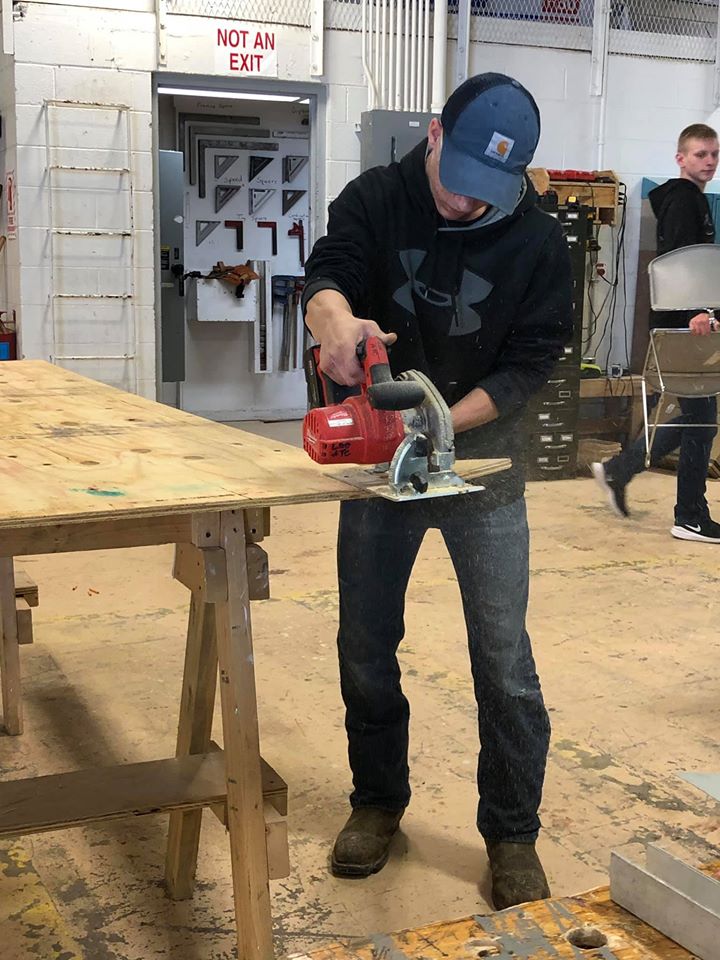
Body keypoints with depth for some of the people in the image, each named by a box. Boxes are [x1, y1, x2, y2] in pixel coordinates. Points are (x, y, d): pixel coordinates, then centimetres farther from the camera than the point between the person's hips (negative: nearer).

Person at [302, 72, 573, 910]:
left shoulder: (537, 242, -9)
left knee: (504, 660, -1)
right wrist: (337, 317, -45)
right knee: (365, 646, 10)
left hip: (480, 456, -1)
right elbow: (325, 277, -20)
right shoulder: (375, 199, -6)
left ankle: (512, 834, 16)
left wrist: (442, 425, -23)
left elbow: (528, 364, -10)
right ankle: (378, 801, 30)